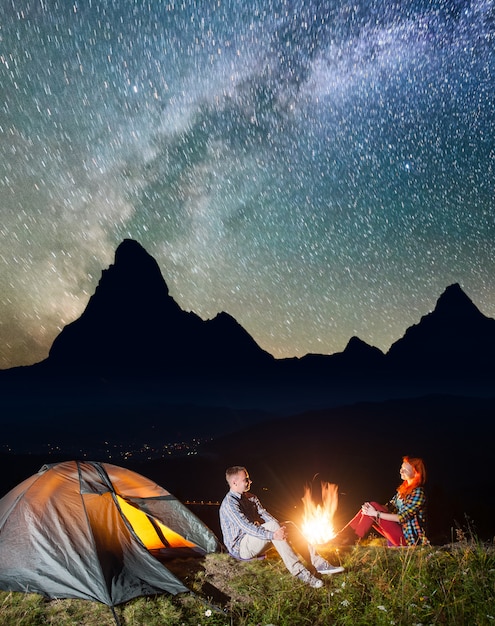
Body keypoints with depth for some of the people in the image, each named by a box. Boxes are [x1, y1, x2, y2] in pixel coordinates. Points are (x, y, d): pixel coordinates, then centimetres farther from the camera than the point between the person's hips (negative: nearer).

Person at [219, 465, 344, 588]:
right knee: (271, 525, -30)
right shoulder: (229, 503, -19)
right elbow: (246, 526, -29)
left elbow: (264, 514, 1)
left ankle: (317, 563, -10)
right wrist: (272, 535, -35)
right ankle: (299, 571, -33)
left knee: (289, 525, -5)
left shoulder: (250, 497, 11)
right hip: (240, 548, -9)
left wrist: (279, 528, -17)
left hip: (254, 539, 9)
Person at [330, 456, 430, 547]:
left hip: (409, 537, -8)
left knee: (374, 506, -21)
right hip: (398, 529, 8)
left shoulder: (418, 493, -15)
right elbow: (390, 507, 8)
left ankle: (350, 541, -17)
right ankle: (340, 538, -14)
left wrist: (376, 513, -25)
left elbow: (402, 517, -21)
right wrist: (370, 507, -11)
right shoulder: (404, 488, 11)